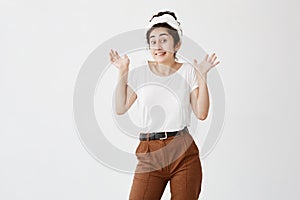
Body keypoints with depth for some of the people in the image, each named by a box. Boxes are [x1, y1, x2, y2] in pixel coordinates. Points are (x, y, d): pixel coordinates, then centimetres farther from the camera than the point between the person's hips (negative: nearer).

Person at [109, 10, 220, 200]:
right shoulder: (139, 73, 6)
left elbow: (201, 113, -1)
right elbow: (121, 108, 6)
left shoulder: (188, 72, 3)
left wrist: (202, 76, -7)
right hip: (150, 154, 0)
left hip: (184, 152, 0)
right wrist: (123, 72, 4)